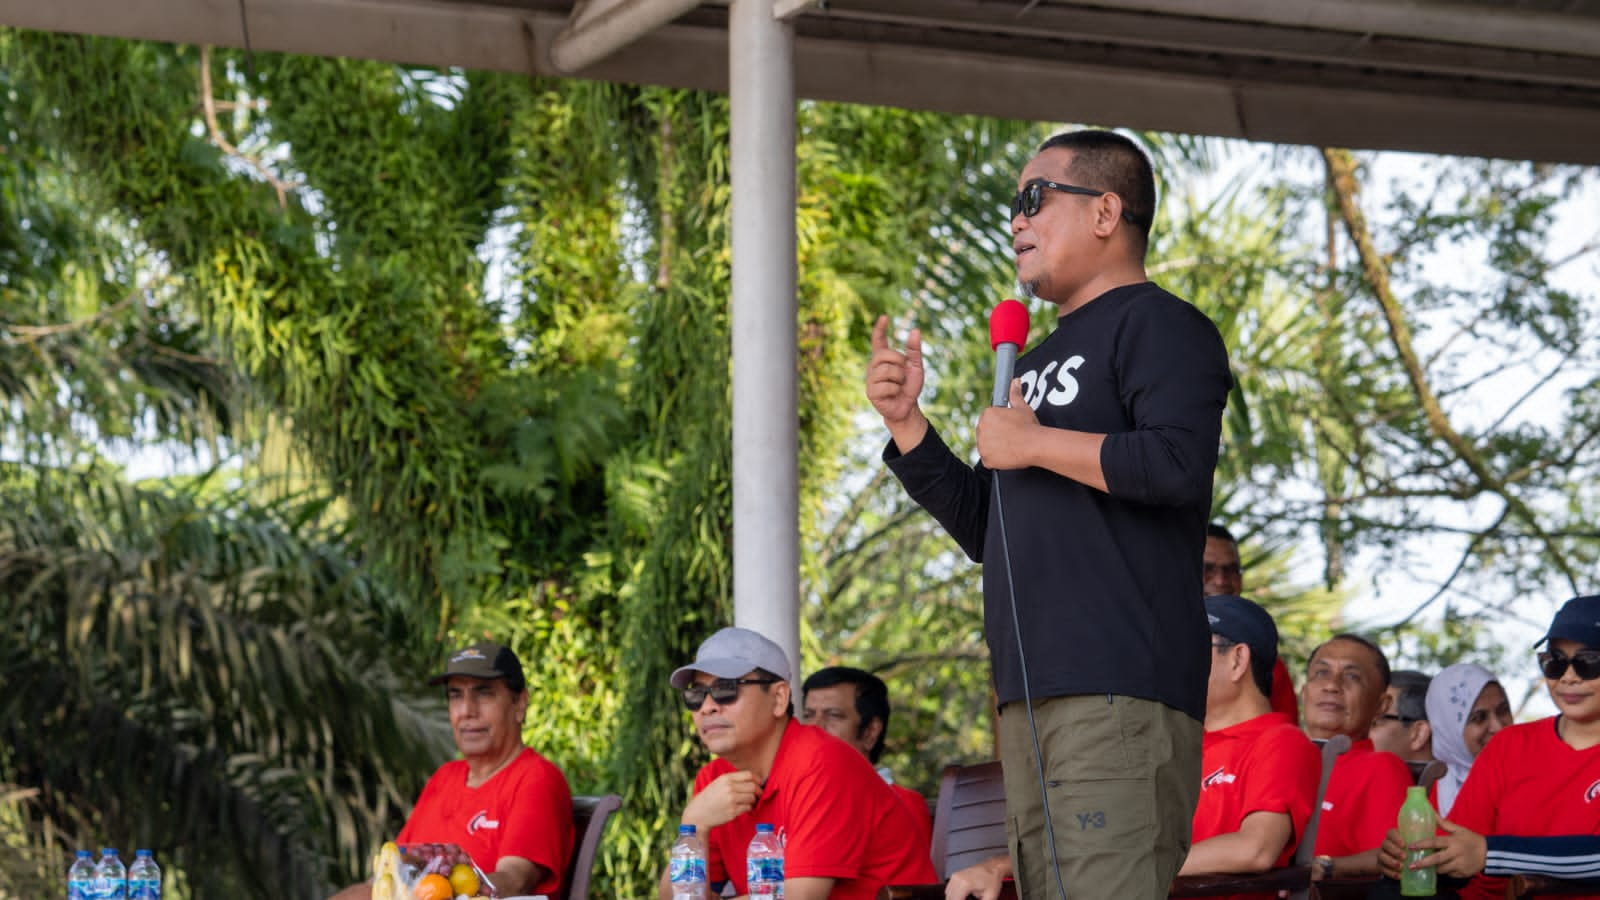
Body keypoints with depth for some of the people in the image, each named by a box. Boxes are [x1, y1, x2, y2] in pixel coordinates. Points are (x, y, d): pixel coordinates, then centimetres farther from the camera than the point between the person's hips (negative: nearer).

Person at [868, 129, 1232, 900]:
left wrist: (1033, 444, -9)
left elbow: (1179, 462, -19)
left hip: (1120, 691, -9)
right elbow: (982, 531, 27)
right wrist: (905, 422, 15)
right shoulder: (1039, 358, 26)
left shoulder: (1158, 326, -1)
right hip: (1030, 693, 9)